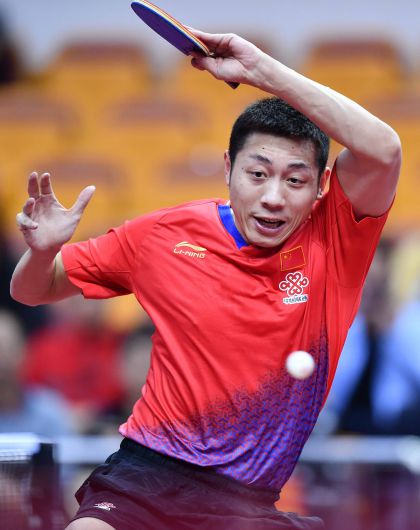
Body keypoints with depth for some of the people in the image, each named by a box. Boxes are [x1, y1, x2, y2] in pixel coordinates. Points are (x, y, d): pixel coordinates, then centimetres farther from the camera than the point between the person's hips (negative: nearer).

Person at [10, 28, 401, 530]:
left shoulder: (331, 240, -2)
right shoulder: (165, 235, 3)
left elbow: (382, 149, -21)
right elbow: (32, 292, 15)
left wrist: (261, 69, -22)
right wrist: (43, 250, -10)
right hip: (147, 471, -1)